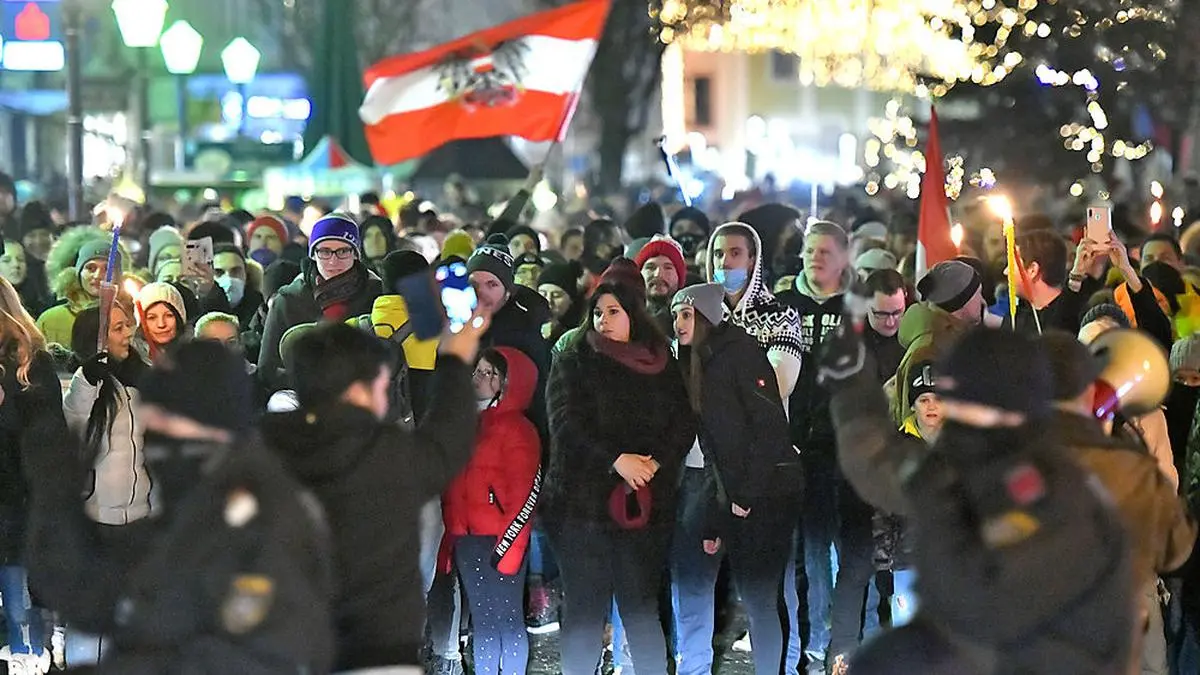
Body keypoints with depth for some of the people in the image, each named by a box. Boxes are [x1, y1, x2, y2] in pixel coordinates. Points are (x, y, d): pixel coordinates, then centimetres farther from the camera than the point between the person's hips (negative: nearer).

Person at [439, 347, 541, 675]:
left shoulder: (517, 429, -7)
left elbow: (526, 494, -13)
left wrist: (508, 545, -18)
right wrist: (448, 541, 14)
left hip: (499, 543, -7)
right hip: (465, 542, 7)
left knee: (507, 620, -2)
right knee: (481, 622, 13)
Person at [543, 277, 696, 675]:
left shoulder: (663, 367, 12)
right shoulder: (574, 363, 6)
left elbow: (683, 426, 5)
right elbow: (565, 425, -6)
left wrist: (653, 464, -13)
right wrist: (617, 460, -16)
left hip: (646, 504, 1)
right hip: (582, 499, -1)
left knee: (642, 603, 1)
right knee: (585, 605, -2)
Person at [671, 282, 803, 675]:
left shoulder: (739, 353, -8)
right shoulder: (697, 367, 17)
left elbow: (770, 424, -15)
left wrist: (747, 495, -16)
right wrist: (712, 521, 9)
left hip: (767, 492, -8)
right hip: (735, 497, 8)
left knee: (758, 594, -8)